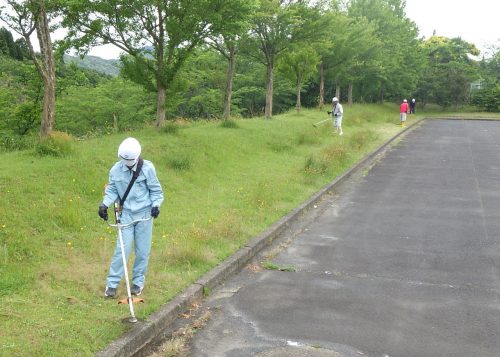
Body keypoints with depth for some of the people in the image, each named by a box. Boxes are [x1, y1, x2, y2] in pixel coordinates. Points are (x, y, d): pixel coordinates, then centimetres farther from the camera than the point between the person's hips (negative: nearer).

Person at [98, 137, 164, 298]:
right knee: (122, 248, -5)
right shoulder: (116, 170, -4)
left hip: (144, 214, 0)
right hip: (126, 213, 1)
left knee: (142, 250, 7)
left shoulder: (147, 168, -9)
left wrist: (156, 205, -15)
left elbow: (156, 190, 0)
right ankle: (112, 283, 6)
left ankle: (138, 281, 23)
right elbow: (112, 190, 6)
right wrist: (104, 204, -10)